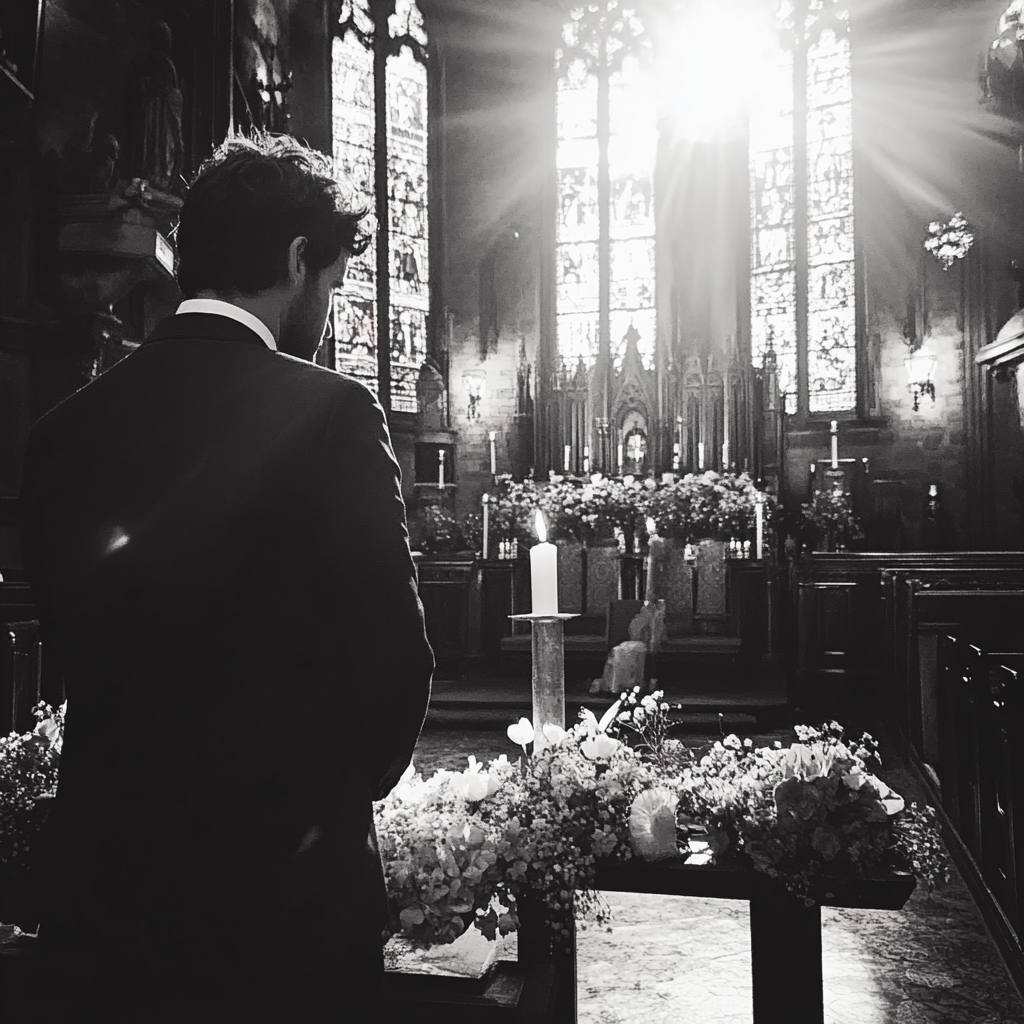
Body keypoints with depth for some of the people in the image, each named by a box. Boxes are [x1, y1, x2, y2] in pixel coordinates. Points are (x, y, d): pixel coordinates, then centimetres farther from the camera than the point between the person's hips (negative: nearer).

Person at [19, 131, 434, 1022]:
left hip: (103, 887, 5)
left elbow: (71, 644, 5)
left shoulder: (65, 426, -1)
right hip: (281, 891, -4)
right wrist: (348, 788, 4)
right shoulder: (328, 413, -16)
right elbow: (394, 655, -15)